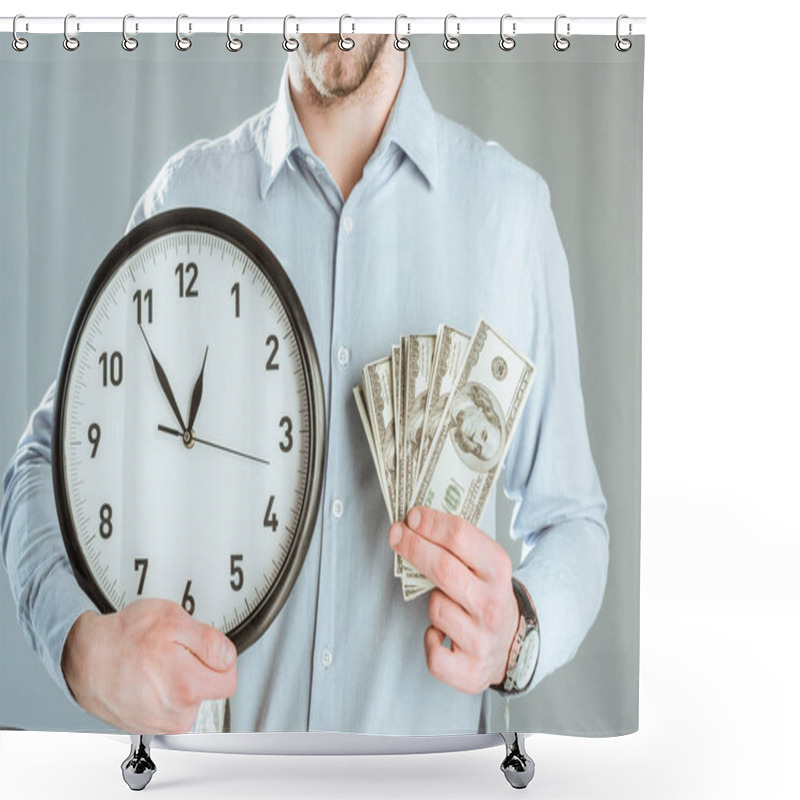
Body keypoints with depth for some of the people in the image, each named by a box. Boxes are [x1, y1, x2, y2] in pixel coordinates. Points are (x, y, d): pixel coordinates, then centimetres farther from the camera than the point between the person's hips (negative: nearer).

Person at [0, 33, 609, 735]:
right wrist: (83, 643, -18)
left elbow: (571, 520, -1)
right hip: (210, 722, 1)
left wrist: (516, 634, -21)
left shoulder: (513, 204, -7)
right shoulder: (187, 194, -5)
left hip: (427, 725, 0)